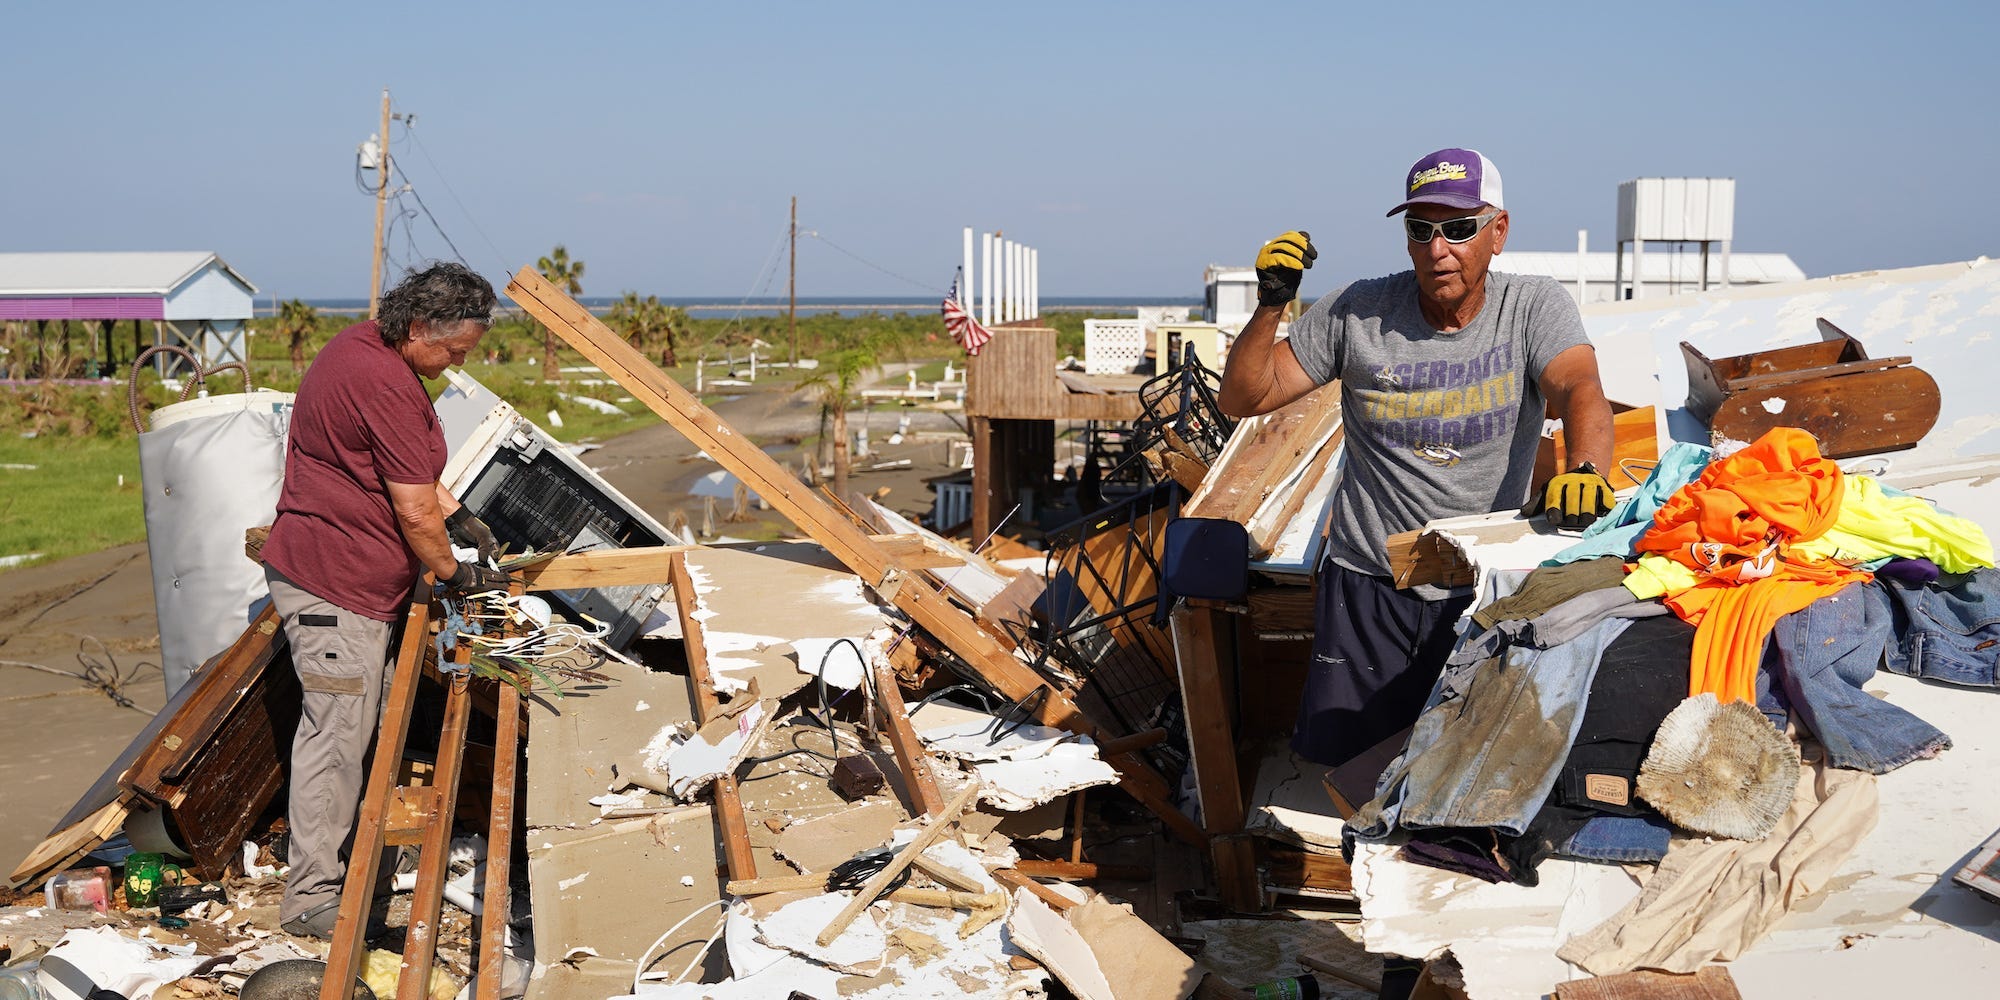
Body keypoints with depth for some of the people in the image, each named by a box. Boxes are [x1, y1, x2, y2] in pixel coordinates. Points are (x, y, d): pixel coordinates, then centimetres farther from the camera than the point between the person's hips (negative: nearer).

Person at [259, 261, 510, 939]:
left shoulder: (363, 349, 11)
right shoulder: (385, 385, -23)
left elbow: (410, 465, 25)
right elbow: (416, 514, -19)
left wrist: (459, 517, 15)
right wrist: (454, 574, -2)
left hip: (354, 581, 11)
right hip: (334, 587, -11)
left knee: (369, 722, 17)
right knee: (337, 735, -7)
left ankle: (352, 854, 29)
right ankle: (312, 899, 0)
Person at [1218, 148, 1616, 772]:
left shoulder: (1535, 308, -5)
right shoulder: (1359, 313, -4)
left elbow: (1579, 389, -24)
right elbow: (1242, 399, -2)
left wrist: (1584, 469, -46)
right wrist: (1272, 305, -18)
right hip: (1370, 580, 1)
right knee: (1341, 755, 5)